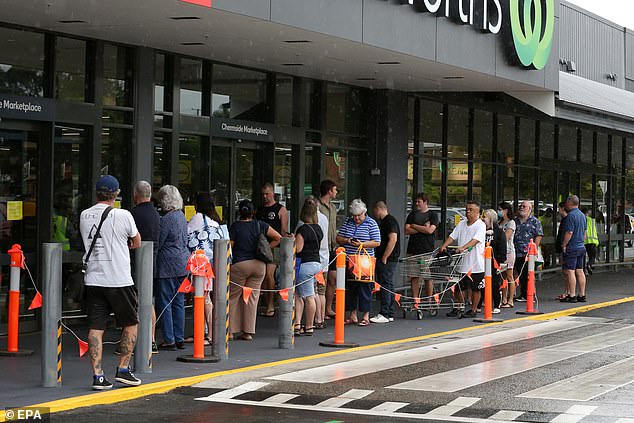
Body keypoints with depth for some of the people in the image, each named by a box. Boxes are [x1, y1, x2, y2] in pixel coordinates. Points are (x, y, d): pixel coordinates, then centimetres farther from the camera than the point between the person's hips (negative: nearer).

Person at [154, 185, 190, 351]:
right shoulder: (181, 216, 11)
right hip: (183, 264, 8)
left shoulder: (165, 219, -15)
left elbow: (157, 244, -12)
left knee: (164, 303, -2)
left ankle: (169, 340, -1)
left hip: (167, 265, -8)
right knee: (178, 303, 12)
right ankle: (179, 338, 15)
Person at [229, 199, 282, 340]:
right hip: (259, 265, 3)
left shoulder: (235, 226, -4)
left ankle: (230, 330, 7)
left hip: (240, 265, -3)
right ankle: (248, 332, 7)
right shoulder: (260, 225, 5)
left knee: (233, 297, 8)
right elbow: (278, 238, 10)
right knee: (252, 298, 7)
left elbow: (229, 247, -5)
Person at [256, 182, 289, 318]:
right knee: (263, 276, 4)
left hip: (274, 246, -5)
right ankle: (268, 306, 11)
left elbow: (284, 231, -2)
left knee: (269, 274, -17)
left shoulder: (281, 210, 2)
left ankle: (270, 305, -9)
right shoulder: (259, 209, 17)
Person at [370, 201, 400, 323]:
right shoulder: (383, 221, 20)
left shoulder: (390, 221, -12)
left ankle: (384, 314, -12)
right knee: (388, 286, 11)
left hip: (388, 259, -10)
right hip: (383, 259, 10)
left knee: (386, 286, -11)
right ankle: (390, 314, 14)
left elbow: (393, 239, -21)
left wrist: (384, 258, -20)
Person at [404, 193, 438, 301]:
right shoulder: (412, 215, 14)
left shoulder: (433, 215, 5)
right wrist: (422, 228, -6)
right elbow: (407, 230, 3)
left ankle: (429, 300, 3)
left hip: (427, 249, -3)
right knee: (414, 276, 0)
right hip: (413, 250, 3)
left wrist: (414, 226, -3)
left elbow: (430, 230, -10)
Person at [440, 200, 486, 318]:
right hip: (462, 263, 6)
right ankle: (459, 308, 21)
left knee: (475, 289, 4)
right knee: (458, 287, 9)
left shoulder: (480, 225, -7)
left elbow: (475, 240, -21)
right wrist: (444, 246, -9)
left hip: (476, 263, -6)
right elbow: (452, 236, 9)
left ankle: (473, 310, 14)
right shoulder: (462, 224, 13)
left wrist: (463, 247, -35)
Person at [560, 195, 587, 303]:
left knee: (570, 271, -6)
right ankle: (582, 295, 13)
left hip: (571, 248, -9)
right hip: (581, 247, 9)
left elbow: (569, 232, -19)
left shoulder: (571, 215, -15)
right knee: (580, 271, 10)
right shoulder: (582, 215, 14)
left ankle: (571, 296, -8)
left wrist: (563, 245, -12)